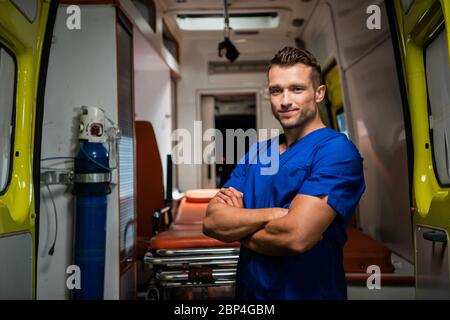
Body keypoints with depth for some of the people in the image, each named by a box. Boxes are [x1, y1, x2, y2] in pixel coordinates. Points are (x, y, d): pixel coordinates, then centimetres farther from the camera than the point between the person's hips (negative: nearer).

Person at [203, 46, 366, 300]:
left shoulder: (336, 150, -16)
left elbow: (296, 237, -27)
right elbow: (211, 222, -7)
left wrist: (236, 227, -9)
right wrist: (276, 213, -22)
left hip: (307, 293, -5)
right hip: (248, 291, 6)